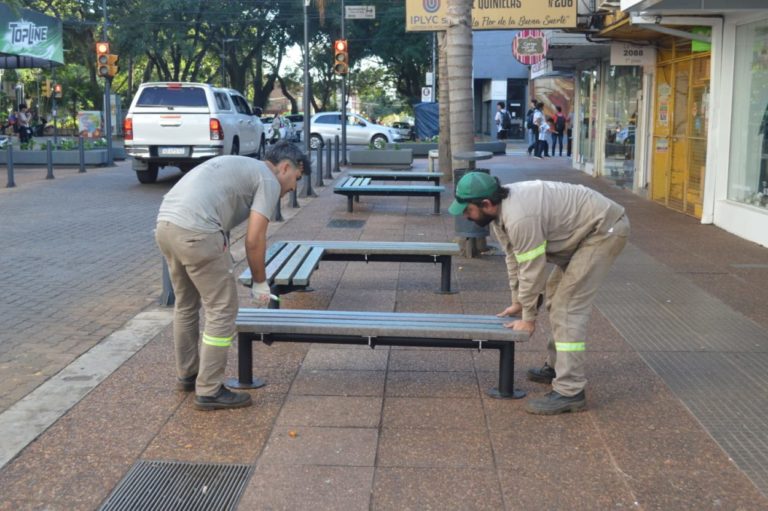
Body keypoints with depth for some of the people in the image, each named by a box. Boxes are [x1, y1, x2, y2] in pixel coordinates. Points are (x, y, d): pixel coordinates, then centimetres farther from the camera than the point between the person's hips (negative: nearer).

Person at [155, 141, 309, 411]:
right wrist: (260, 282, 9)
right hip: (196, 232, -10)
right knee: (222, 310, 1)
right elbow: (254, 239, -4)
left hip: (165, 224, 10)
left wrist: (224, 270, 34)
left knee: (186, 304, 24)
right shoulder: (268, 180, 4)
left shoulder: (240, 167, 30)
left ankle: (188, 375, 37)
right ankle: (209, 391, 6)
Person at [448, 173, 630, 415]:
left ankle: (569, 392, -14)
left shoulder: (520, 218, -30)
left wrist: (528, 319, -11)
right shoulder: (500, 209, 0)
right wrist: (517, 302, 14)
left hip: (605, 228, -10)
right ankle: (557, 367, 31)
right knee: (556, 292, 19)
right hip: (587, 226, 11)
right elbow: (514, 257, 9)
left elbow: (533, 270, -23)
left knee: (568, 305, -15)